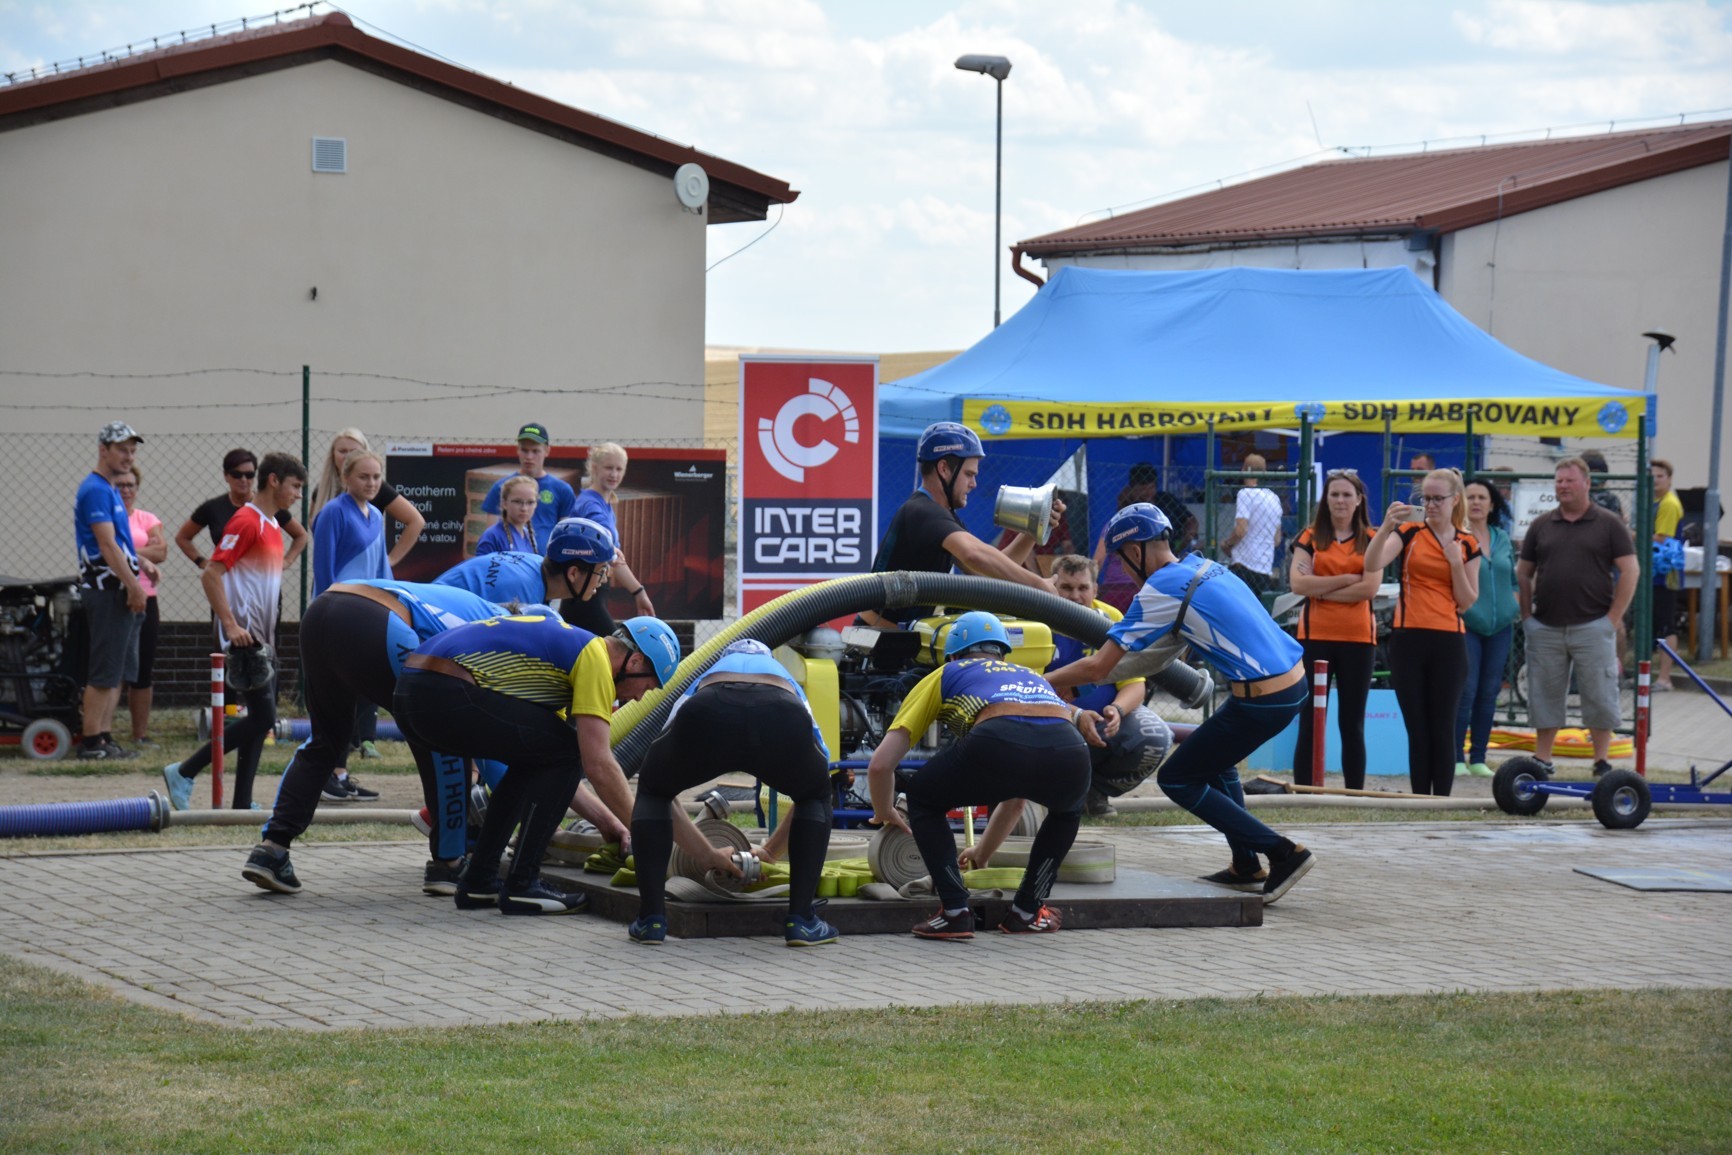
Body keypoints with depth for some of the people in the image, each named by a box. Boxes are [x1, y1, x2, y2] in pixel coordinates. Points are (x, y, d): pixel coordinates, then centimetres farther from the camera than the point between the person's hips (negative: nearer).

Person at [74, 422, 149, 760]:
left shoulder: (110, 491, 18)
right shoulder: (95, 490, -12)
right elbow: (106, 545, -19)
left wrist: (134, 586, 18)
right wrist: (134, 586, -21)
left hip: (122, 592, 10)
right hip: (107, 591, -10)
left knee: (119, 670, 11)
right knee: (105, 670, -9)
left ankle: (105, 738, 14)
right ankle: (91, 743, -6)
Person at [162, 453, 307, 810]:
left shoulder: (272, 525, 16)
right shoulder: (246, 521, -12)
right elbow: (211, 574, -18)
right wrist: (230, 624, -22)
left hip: (264, 637, 9)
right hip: (247, 636, -9)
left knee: (261, 720, 7)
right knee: (262, 717, -11)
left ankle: (242, 804, 9)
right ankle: (183, 773, -3)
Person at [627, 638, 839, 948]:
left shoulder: (701, 680, 46)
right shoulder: (791, 685, 46)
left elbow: (660, 787, 51)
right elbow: (811, 793, 51)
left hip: (708, 716, 0)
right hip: (782, 721, 0)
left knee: (651, 793, 32)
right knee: (816, 797, 33)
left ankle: (651, 919, 19)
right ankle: (800, 920, 19)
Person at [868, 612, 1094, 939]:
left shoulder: (945, 675, 33)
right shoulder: (1032, 677, 44)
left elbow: (880, 765, 26)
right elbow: (1016, 799, 53)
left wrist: (885, 814, 47)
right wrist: (982, 855, 66)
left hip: (998, 745, -3)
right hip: (1068, 757, 4)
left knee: (923, 800, 27)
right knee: (1068, 809, 39)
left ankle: (955, 913, 15)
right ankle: (1028, 913, 32)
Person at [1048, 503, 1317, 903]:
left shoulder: (1160, 590, -10)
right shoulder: (1203, 567, 16)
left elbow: (1097, 667, -10)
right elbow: (1160, 655, 26)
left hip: (1262, 699, -9)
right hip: (1296, 683, 9)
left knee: (1176, 778, 5)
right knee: (1213, 759, 30)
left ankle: (1283, 853, -1)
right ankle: (1247, 867, 27)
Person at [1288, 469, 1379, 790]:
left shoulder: (1371, 540, 6)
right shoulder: (1310, 537, 6)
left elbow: (1369, 588, -8)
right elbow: (1297, 583, -8)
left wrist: (1321, 590, -8)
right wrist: (1346, 580, -10)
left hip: (1358, 639, 0)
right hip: (1316, 636, 0)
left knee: (1352, 723, 6)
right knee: (1310, 721, 1)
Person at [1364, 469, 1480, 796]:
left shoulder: (1467, 545, 6)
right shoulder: (1409, 532, 3)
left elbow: (1467, 601, 3)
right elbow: (1372, 565, -14)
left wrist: (1456, 563, -8)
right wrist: (1386, 527, -27)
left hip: (1448, 643, 0)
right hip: (1408, 639, 0)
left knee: (1443, 729, 1)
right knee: (1417, 729, 5)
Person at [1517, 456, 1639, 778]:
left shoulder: (1609, 523, 2)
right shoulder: (1541, 525, 10)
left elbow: (1630, 570, -1)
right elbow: (1523, 573, 15)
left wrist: (1614, 618, -7)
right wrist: (1526, 616, 5)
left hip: (1593, 627, -3)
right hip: (1545, 628, 3)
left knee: (1599, 696, 0)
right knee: (1544, 696, 7)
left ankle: (1602, 761, 9)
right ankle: (1541, 760, 15)